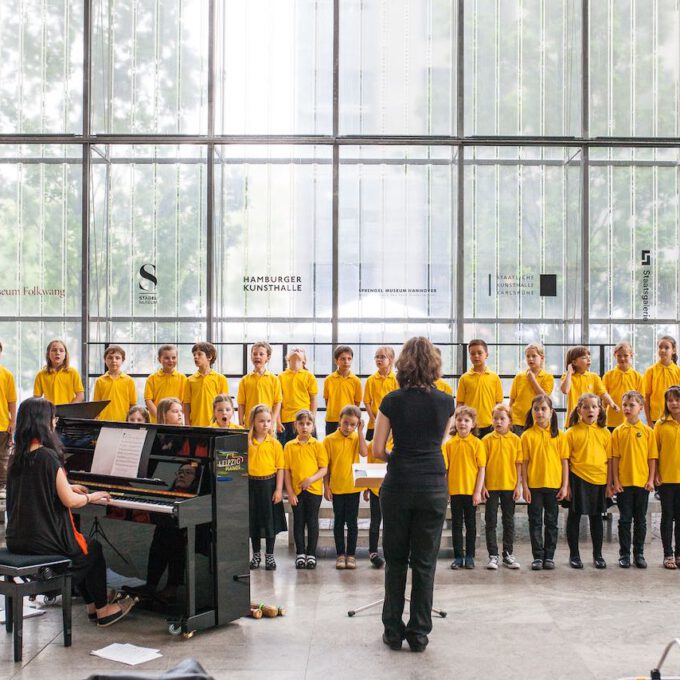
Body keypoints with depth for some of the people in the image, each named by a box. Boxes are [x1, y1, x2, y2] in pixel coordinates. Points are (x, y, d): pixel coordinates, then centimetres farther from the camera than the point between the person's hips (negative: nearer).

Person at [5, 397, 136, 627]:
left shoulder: (18, 456, 4)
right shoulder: (48, 456, -20)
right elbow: (69, 501, -17)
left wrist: (67, 487, 22)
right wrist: (91, 497, 1)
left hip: (17, 539, 7)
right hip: (43, 541, -7)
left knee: (81, 548, 28)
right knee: (94, 549, 18)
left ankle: (91, 605, 32)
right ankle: (103, 610, 24)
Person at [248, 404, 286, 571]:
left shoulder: (275, 443, -3)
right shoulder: (245, 442, -1)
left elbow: (280, 468, -3)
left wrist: (279, 489, -8)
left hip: (269, 484, -1)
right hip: (251, 484, 1)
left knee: (270, 520, 5)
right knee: (253, 520, 10)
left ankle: (269, 556, 18)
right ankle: (256, 554, 26)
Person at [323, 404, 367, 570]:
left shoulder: (357, 438, 0)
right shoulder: (329, 440, -5)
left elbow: (364, 453, -20)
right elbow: (326, 466, -2)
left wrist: (360, 432, -15)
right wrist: (326, 487, -4)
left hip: (353, 487, 1)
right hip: (336, 487, -1)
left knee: (352, 522, 7)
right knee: (339, 521, 9)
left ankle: (351, 554, 16)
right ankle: (340, 554, 17)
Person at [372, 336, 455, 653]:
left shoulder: (391, 401, -4)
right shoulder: (445, 402, 1)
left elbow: (377, 450, -2)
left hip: (398, 485, -1)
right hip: (433, 487, 1)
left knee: (395, 560, 12)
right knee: (425, 561, 8)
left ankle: (393, 631, 17)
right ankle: (419, 633, 13)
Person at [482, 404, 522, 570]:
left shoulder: (515, 440, 0)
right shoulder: (487, 440, -1)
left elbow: (518, 464, 1)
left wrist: (518, 486, -3)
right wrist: (482, 486, -5)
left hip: (509, 486, 1)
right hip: (491, 486, 0)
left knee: (509, 522, 9)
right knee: (491, 522, 4)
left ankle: (508, 554, 19)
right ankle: (493, 555, 11)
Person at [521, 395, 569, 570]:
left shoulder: (559, 435, 1)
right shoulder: (527, 435, -1)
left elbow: (564, 462, 2)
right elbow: (524, 463, -1)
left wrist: (565, 485, -2)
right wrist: (524, 486, -5)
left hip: (554, 485, 1)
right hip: (534, 485, -1)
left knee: (551, 522, 8)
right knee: (535, 521, 5)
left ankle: (549, 556, 18)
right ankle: (537, 557, 12)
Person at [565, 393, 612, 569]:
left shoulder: (605, 433, 4)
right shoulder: (572, 432, -4)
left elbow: (609, 459, 8)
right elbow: (566, 460, -2)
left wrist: (609, 482, 4)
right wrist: (566, 484, -4)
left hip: (599, 480, 2)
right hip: (578, 479, -2)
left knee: (596, 517, 12)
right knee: (574, 517, 6)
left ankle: (597, 555, 24)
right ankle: (574, 555, 18)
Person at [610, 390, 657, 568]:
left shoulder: (648, 431, 0)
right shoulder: (618, 431, 0)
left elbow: (652, 457, 1)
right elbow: (614, 458, 0)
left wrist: (651, 480, -5)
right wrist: (615, 481, -5)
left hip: (642, 482, 0)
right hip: (623, 483, 0)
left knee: (640, 520, 8)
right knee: (625, 519, 6)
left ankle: (639, 554, 19)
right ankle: (624, 555, 13)